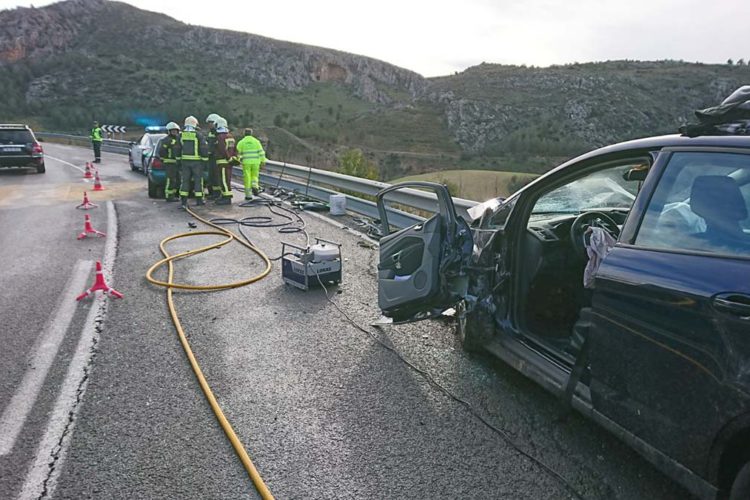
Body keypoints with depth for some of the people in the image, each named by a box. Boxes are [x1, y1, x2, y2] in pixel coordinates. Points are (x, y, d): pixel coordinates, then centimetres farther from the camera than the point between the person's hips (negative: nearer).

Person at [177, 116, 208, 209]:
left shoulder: (181, 135, 4)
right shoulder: (198, 135, -7)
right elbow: (204, 148, -10)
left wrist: (178, 160, 14)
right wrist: (205, 160, -1)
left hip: (185, 161, 3)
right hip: (196, 161, -3)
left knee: (185, 180, 5)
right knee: (198, 180, 6)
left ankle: (183, 201, 2)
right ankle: (199, 200, 12)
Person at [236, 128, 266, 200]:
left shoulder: (241, 142, 2)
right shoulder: (256, 141, 3)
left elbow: (237, 153, 0)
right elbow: (261, 151, -2)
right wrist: (263, 161, 1)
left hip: (246, 162, -1)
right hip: (255, 162, 1)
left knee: (247, 178, 4)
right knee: (254, 176, 17)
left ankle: (248, 195, 3)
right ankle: (255, 187, -11)